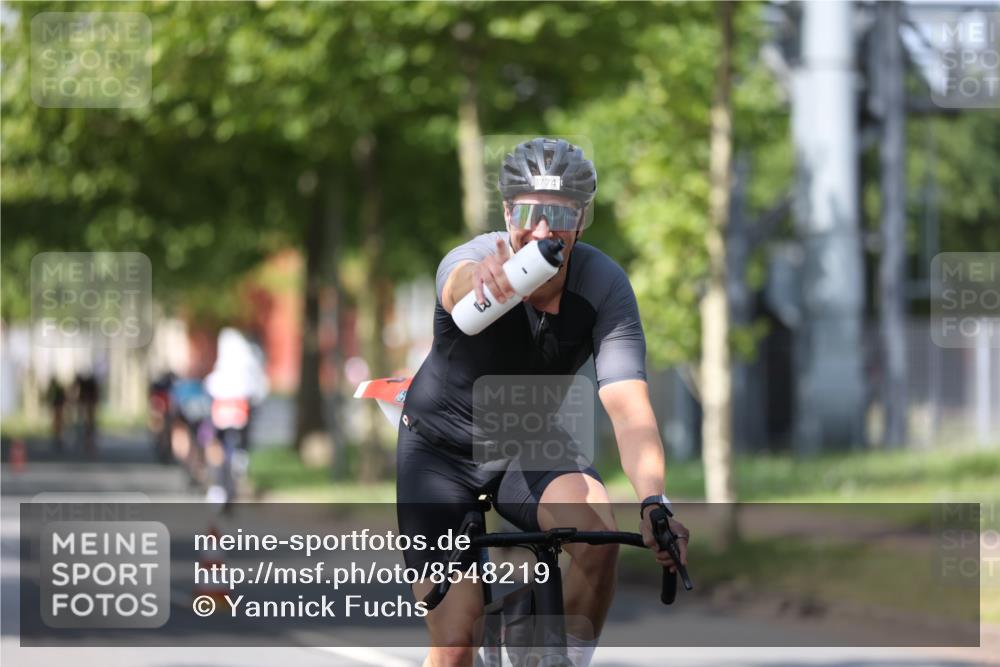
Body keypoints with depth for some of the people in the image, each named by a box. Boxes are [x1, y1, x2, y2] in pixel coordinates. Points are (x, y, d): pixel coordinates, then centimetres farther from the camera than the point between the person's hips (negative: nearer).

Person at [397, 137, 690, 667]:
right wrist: (487, 283, -81)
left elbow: (628, 406, -33)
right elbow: (461, 285, -55)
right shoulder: (472, 262, -28)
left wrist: (653, 503, -51)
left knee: (597, 532, -31)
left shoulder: (604, 285, -22)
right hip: (441, 446, -2)